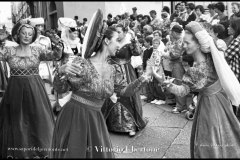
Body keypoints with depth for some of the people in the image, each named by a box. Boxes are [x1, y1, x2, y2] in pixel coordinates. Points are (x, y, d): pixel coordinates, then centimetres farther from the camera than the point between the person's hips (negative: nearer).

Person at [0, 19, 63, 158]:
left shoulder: (37, 50, 0)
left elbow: (54, 55, -14)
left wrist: (58, 50, -36)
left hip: (35, 91, 0)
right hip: (15, 91, 0)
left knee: (37, 121, 4)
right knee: (16, 124, 7)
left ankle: (40, 152, 18)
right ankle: (17, 153, 22)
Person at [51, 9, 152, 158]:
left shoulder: (112, 70, 5)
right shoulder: (82, 64, -14)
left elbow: (124, 91, 15)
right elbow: (61, 89, -13)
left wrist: (143, 78, 4)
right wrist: (61, 72, -33)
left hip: (96, 119, 6)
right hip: (74, 117, -6)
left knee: (101, 154, 11)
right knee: (74, 153, 2)